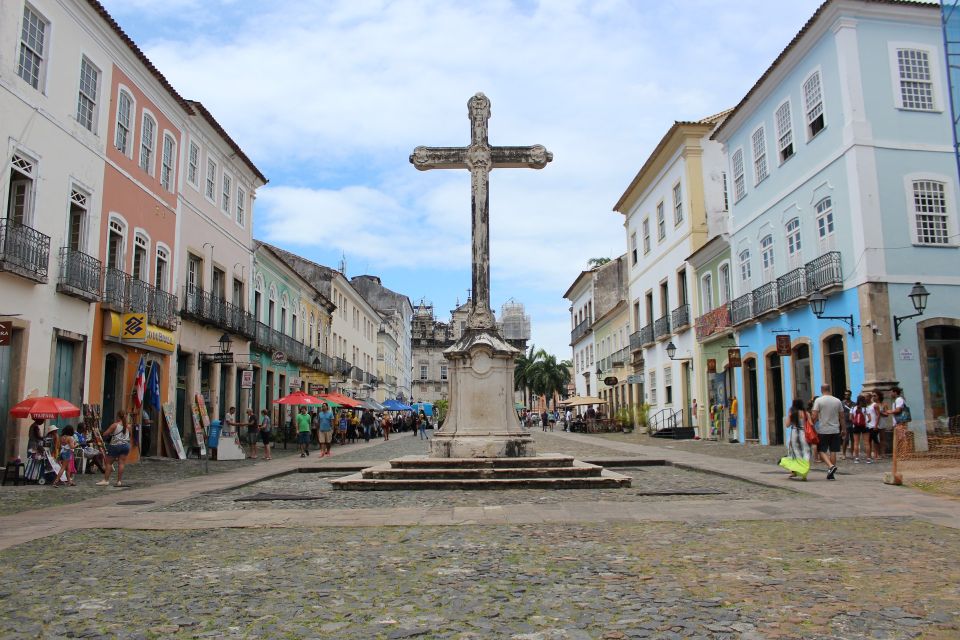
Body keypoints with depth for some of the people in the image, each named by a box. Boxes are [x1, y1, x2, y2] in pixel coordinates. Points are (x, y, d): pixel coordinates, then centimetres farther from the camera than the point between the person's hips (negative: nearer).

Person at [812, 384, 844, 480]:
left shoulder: (818, 400, -7)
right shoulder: (837, 401, 5)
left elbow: (815, 416, -12)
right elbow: (841, 416, 9)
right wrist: (843, 428, 19)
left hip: (823, 430, -4)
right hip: (835, 430, 4)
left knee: (822, 451, 4)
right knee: (833, 452, 7)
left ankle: (831, 466, -19)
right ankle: (831, 474, 10)